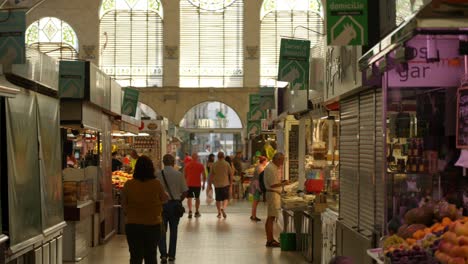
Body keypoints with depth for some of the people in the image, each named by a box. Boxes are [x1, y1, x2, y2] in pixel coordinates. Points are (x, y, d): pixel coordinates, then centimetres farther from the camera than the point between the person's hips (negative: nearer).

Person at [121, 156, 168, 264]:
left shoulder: (128, 184, -10)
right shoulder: (157, 184, -12)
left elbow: (123, 205, 1)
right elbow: (164, 199, 4)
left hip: (132, 224, 0)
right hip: (153, 224, 0)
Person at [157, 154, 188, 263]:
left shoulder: (158, 174, -9)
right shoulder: (179, 174, -6)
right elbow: (185, 191, -3)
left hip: (162, 204, -1)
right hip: (175, 204, 1)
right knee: (173, 230, 14)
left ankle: (163, 254, -7)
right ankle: (171, 255, 19)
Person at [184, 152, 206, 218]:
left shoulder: (187, 165, 2)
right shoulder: (200, 165, -1)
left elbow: (185, 175, 8)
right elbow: (204, 176, -2)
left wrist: (185, 183, 20)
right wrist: (203, 184, 9)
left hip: (189, 184, 0)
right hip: (197, 184, 0)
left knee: (189, 198, 1)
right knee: (197, 198, 15)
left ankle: (190, 211, -19)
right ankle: (197, 212, 22)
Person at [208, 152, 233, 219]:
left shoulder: (214, 165, 0)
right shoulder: (227, 164, -2)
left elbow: (211, 175, 2)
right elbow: (231, 175, 0)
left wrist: (210, 185, 10)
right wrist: (231, 185, 8)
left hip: (217, 185, 1)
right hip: (225, 184, -1)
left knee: (218, 199, 13)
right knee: (226, 198, 8)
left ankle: (219, 213, 15)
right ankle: (223, 208, -18)